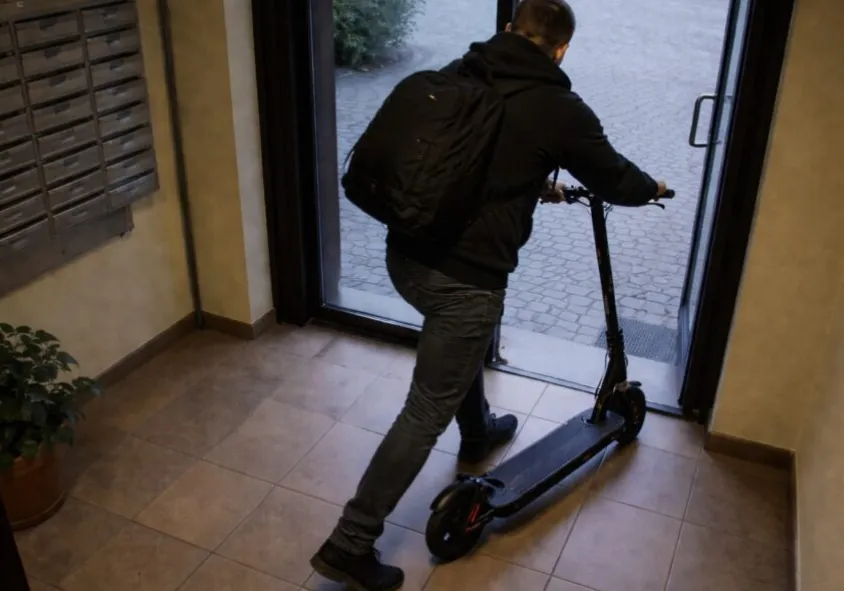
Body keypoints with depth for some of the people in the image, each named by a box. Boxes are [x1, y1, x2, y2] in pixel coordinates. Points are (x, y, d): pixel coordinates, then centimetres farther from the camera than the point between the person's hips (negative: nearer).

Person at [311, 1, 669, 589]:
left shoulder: (456, 74, 10)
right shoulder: (558, 107, -6)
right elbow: (614, 179, 10)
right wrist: (652, 187, 32)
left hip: (406, 254, 8)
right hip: (463, 277, -7)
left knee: (467, 342, 34)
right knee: (426, 413, 4)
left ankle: (478, 433, 59)